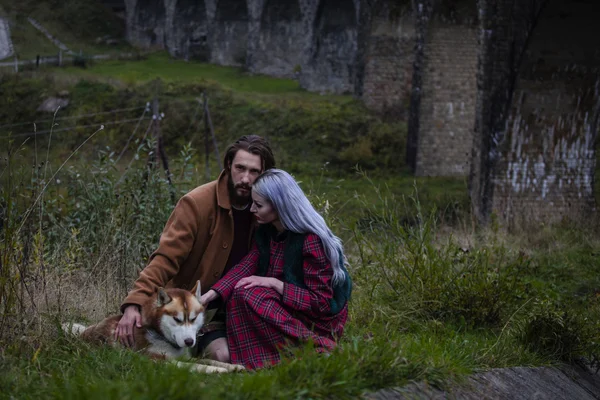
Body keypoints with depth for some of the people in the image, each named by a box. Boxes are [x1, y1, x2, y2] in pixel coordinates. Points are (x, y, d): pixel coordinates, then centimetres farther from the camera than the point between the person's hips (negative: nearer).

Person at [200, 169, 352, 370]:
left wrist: (274, 283, -27)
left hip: (320, 321, -8)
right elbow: (245, 268, -10)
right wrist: (209, 296, -23)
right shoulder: (266, 232, 1)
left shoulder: (311, 241, -23)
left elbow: (320, 302, -22)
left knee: (246, 294, -23)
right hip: (287, 310, 8)